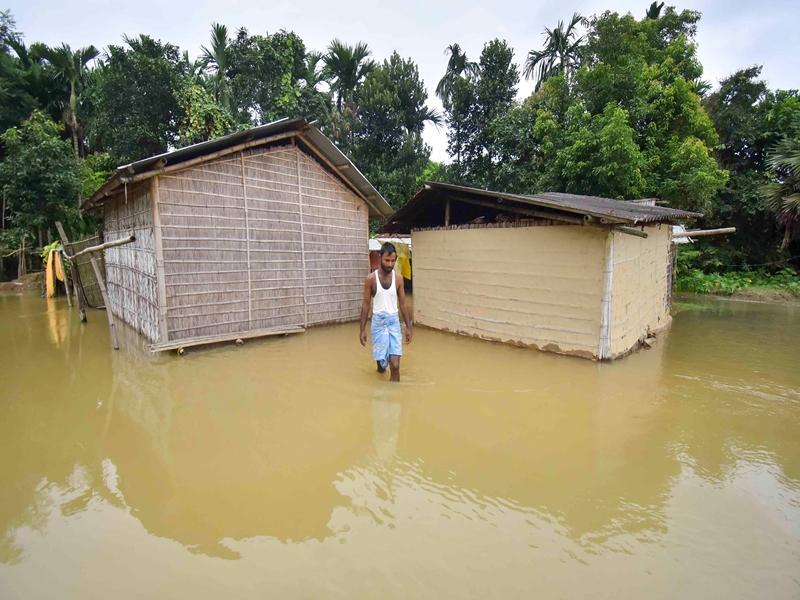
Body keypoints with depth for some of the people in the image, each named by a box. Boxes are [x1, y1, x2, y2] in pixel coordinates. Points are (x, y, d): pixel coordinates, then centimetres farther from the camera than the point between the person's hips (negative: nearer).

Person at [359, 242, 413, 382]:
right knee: (381, 358, 12)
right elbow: (366, 304, -2)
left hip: (394, 321, 1)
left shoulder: (398, 278, 0)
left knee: (395, 364, -7)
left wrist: (408, 326, 5)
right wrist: (362, 329, -4)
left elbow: (402, 303, 6)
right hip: (378, 322, -1)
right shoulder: (371, 279, -7)